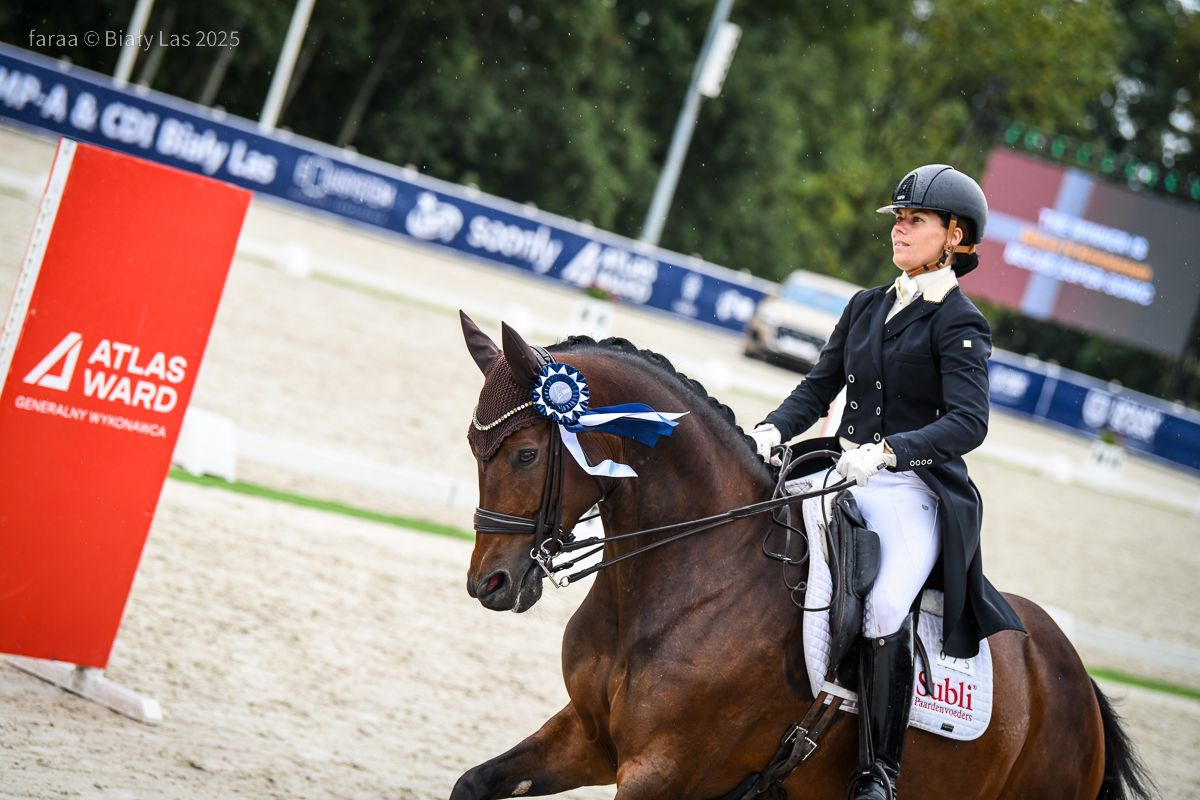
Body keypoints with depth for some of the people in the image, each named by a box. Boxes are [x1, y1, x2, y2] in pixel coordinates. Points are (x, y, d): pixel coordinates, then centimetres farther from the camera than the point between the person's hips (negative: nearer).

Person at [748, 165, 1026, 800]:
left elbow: (968, 423, -18)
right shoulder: (866, 306, 16)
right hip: (846, 480, 7)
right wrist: (773, 429, -7)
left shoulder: (959, 324, -5)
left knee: (883, 612, -30)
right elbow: (819, 387, 14)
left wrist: (887, 451, -33)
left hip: (917, 492, -7)